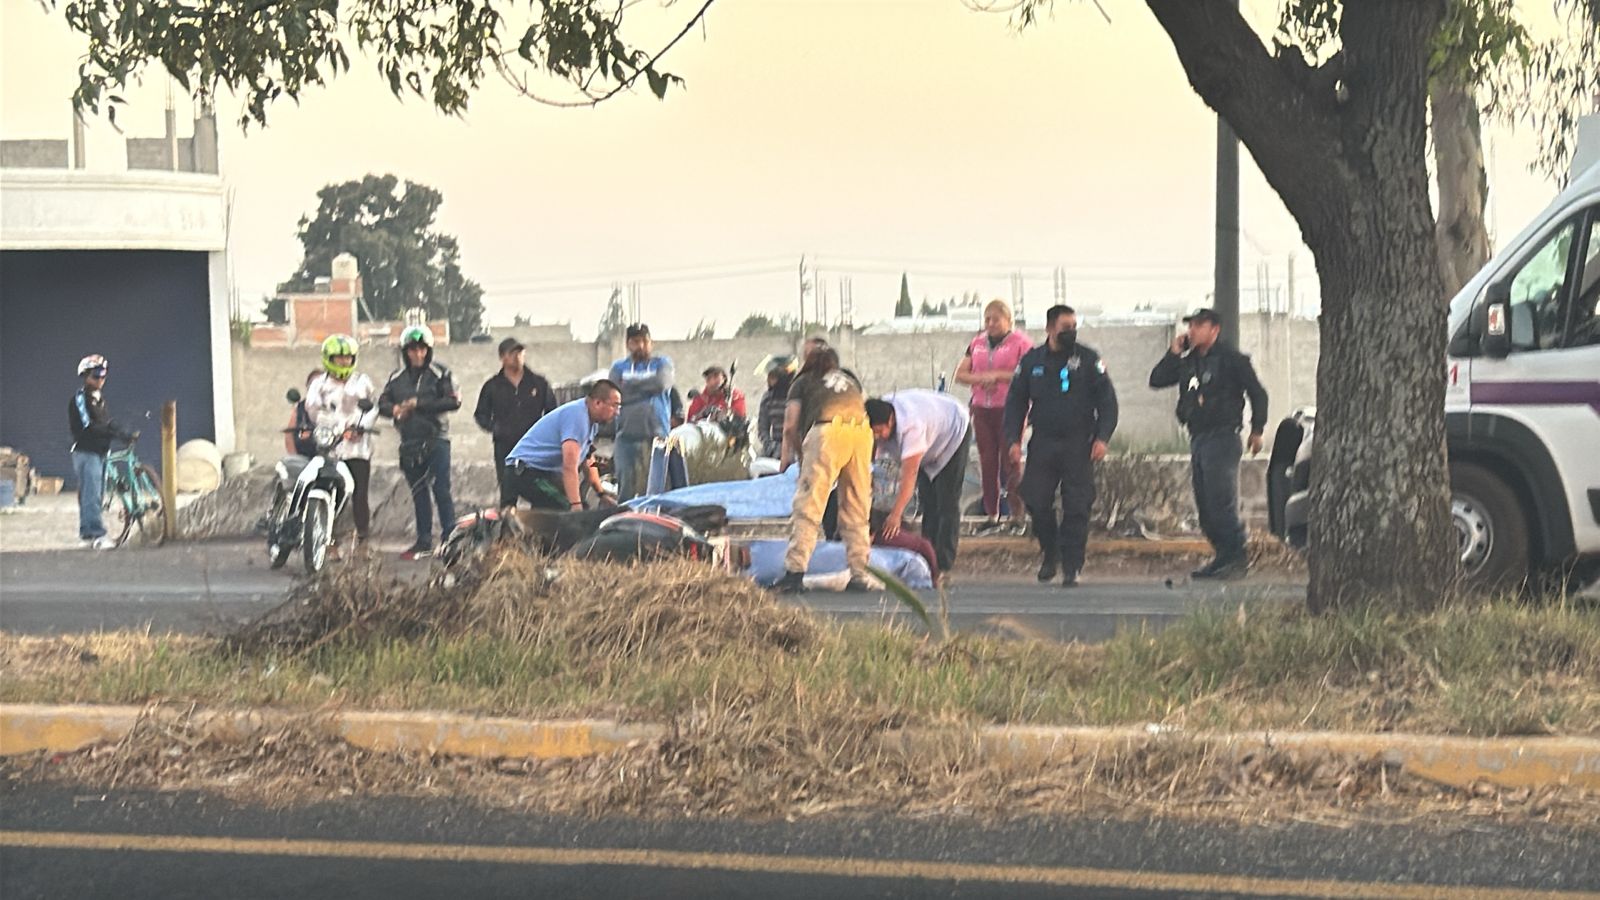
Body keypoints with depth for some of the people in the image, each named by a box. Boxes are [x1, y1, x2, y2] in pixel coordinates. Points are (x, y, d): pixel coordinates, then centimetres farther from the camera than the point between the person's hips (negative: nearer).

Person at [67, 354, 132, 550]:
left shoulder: (99, 397, 16)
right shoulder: (80, 398, -11)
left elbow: (107, 423, 17)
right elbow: (88, 427, -20)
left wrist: (128, 434, 2)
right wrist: (117, 433, -24)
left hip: (100, 451, 8)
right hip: (86, 451, -8)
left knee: (92, 495, 11)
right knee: (91, 495, -12)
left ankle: (86, 533, 18)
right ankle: (97, 535, -17)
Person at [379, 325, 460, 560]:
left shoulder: (440, 374, -3)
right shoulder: (397, 377, 12)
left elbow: (454, 401, -12)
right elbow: (383, 402, 13)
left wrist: (419, 405, -16)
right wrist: (394, 409, -11)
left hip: (436, 439, -5)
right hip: (410, 442, 5)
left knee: (441, 490, -10)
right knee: (418, 493, 10)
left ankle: (450, 538, -7)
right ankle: (424, 542, 16)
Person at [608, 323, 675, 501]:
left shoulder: (662, 364, 12)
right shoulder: (618, 367, 14)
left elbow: (661, 383, -9)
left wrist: (631, 384, 0)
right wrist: (646, 388, -3)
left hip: (657, 434, -1)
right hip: (626, 434, 1)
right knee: (626, 486, -4)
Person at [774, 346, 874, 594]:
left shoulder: (802, 382, 24)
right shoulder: (851, 380, 34)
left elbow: (791, 424, 14)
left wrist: (788, 454, 29)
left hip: (828, 431, -4)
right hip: (862, 431, 4)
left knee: (808, 507, -4)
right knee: (857, 509, 12)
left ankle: (795, 572, -12)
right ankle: (859, 575, 9)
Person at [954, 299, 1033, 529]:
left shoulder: (1021, 343, -3)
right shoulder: (977, 343, 14)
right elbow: (960, 374, 11)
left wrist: (997, 375, -15)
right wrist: (981, 378, -8)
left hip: (1010, 409, -5)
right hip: (982, 410, 5)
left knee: (1011, 462, -6)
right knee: (987, 462, 5)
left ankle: (1017, 514, -2)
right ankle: (991, 514, 10)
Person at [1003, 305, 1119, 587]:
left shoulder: (1088, 360, 1)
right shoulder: (1031, 361, 6)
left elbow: (1107, 401, 2)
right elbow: (1016, 402, 11)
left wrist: (1102, 437, -9)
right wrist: (1013, 440, 2)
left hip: (1078, 445, -2)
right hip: (1042, 444, 2)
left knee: (1076, 508, -5)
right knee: (1036, 501, -2)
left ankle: (1071, 568, 2)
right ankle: (1050, 553, 22)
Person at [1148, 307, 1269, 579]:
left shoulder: (1231, 359, -5)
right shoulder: (1188, 361, 15)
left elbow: (1257, 393, -4)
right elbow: (1156, 380, 12)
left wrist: (1257, 430, -7)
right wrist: (1174, 353, 1)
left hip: (1222, 438, -8)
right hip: (1198, 439, 8)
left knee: (1221, 502, -13)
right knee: (1205, 506, 9)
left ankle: (1237, 559, -9)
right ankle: (1222, 556, 16)